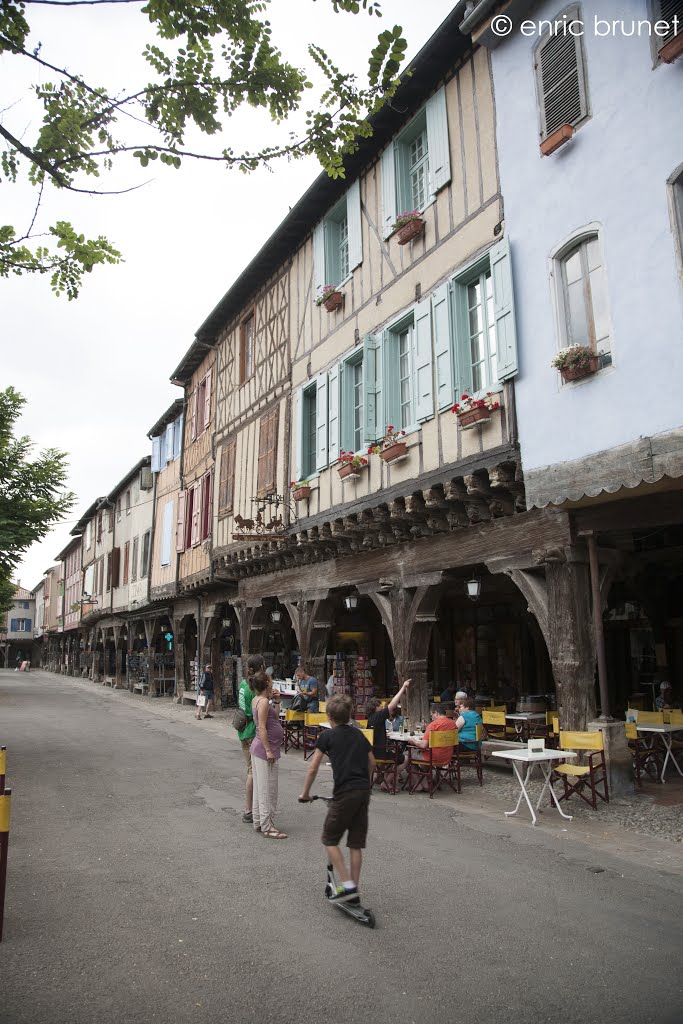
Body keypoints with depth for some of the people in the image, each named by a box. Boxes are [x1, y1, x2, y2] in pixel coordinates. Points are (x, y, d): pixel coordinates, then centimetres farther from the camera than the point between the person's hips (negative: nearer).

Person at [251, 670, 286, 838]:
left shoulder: (256, 700, 10)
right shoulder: (264, 701, -18)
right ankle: (267, 827, 3)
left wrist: (271, 697, 13)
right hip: (265, 748, -10)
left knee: (260, 788, 16)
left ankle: (258, 822, 25)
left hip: (259, 748, 10)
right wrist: (269, 750, -21)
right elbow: (262, 728, -22)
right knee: (267, 789, -3)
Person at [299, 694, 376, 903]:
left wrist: (305, 793, 9)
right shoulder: (358, 734, 14)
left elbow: (313, 768, -3)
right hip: (364, 792, 6)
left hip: (345, 793, -6)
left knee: (329, 840, 9)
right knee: (356, 844, 14)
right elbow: (371, 763, 20)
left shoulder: (327, 735, -2)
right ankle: (354, 891, 19)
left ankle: (347, 886, 3)